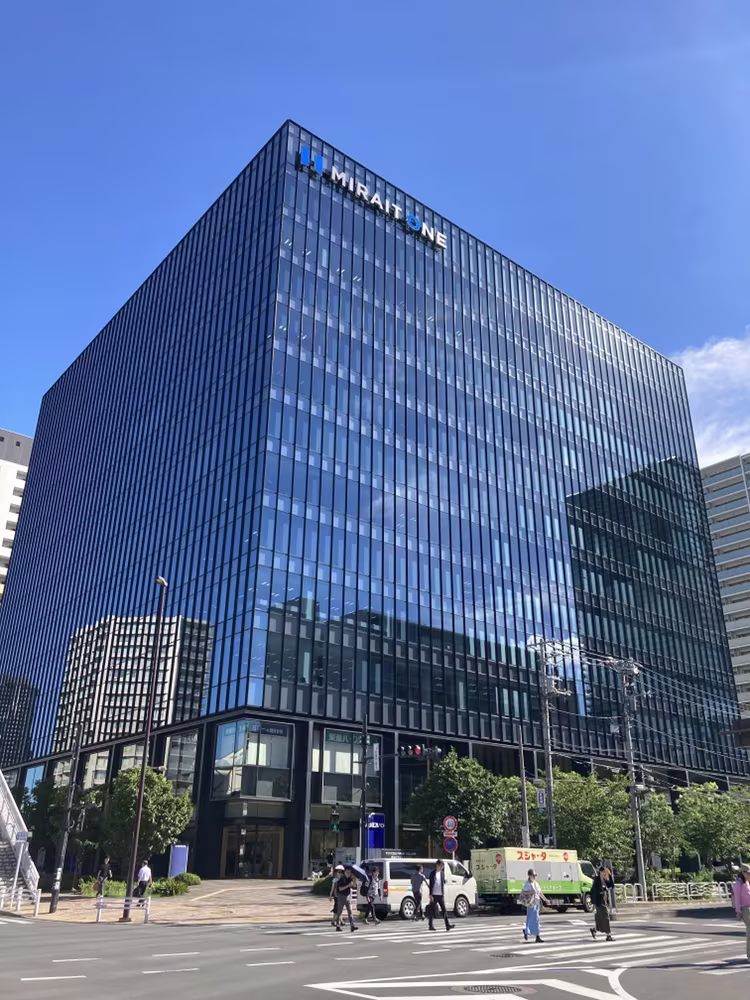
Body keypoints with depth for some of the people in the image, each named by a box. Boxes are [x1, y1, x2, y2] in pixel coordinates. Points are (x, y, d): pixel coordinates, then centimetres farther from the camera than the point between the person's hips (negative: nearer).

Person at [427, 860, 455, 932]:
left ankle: (447, 925, -9)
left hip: (441, 895, 5)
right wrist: (430, 895, -13)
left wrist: (443, 893, 14)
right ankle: (430, 925, 15)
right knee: (432, 910, 3)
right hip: (434, 895, -5)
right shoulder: (432, 873, -6)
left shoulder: (442, 873, 11)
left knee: (444, 910, -4)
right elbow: (431, 884, -9)